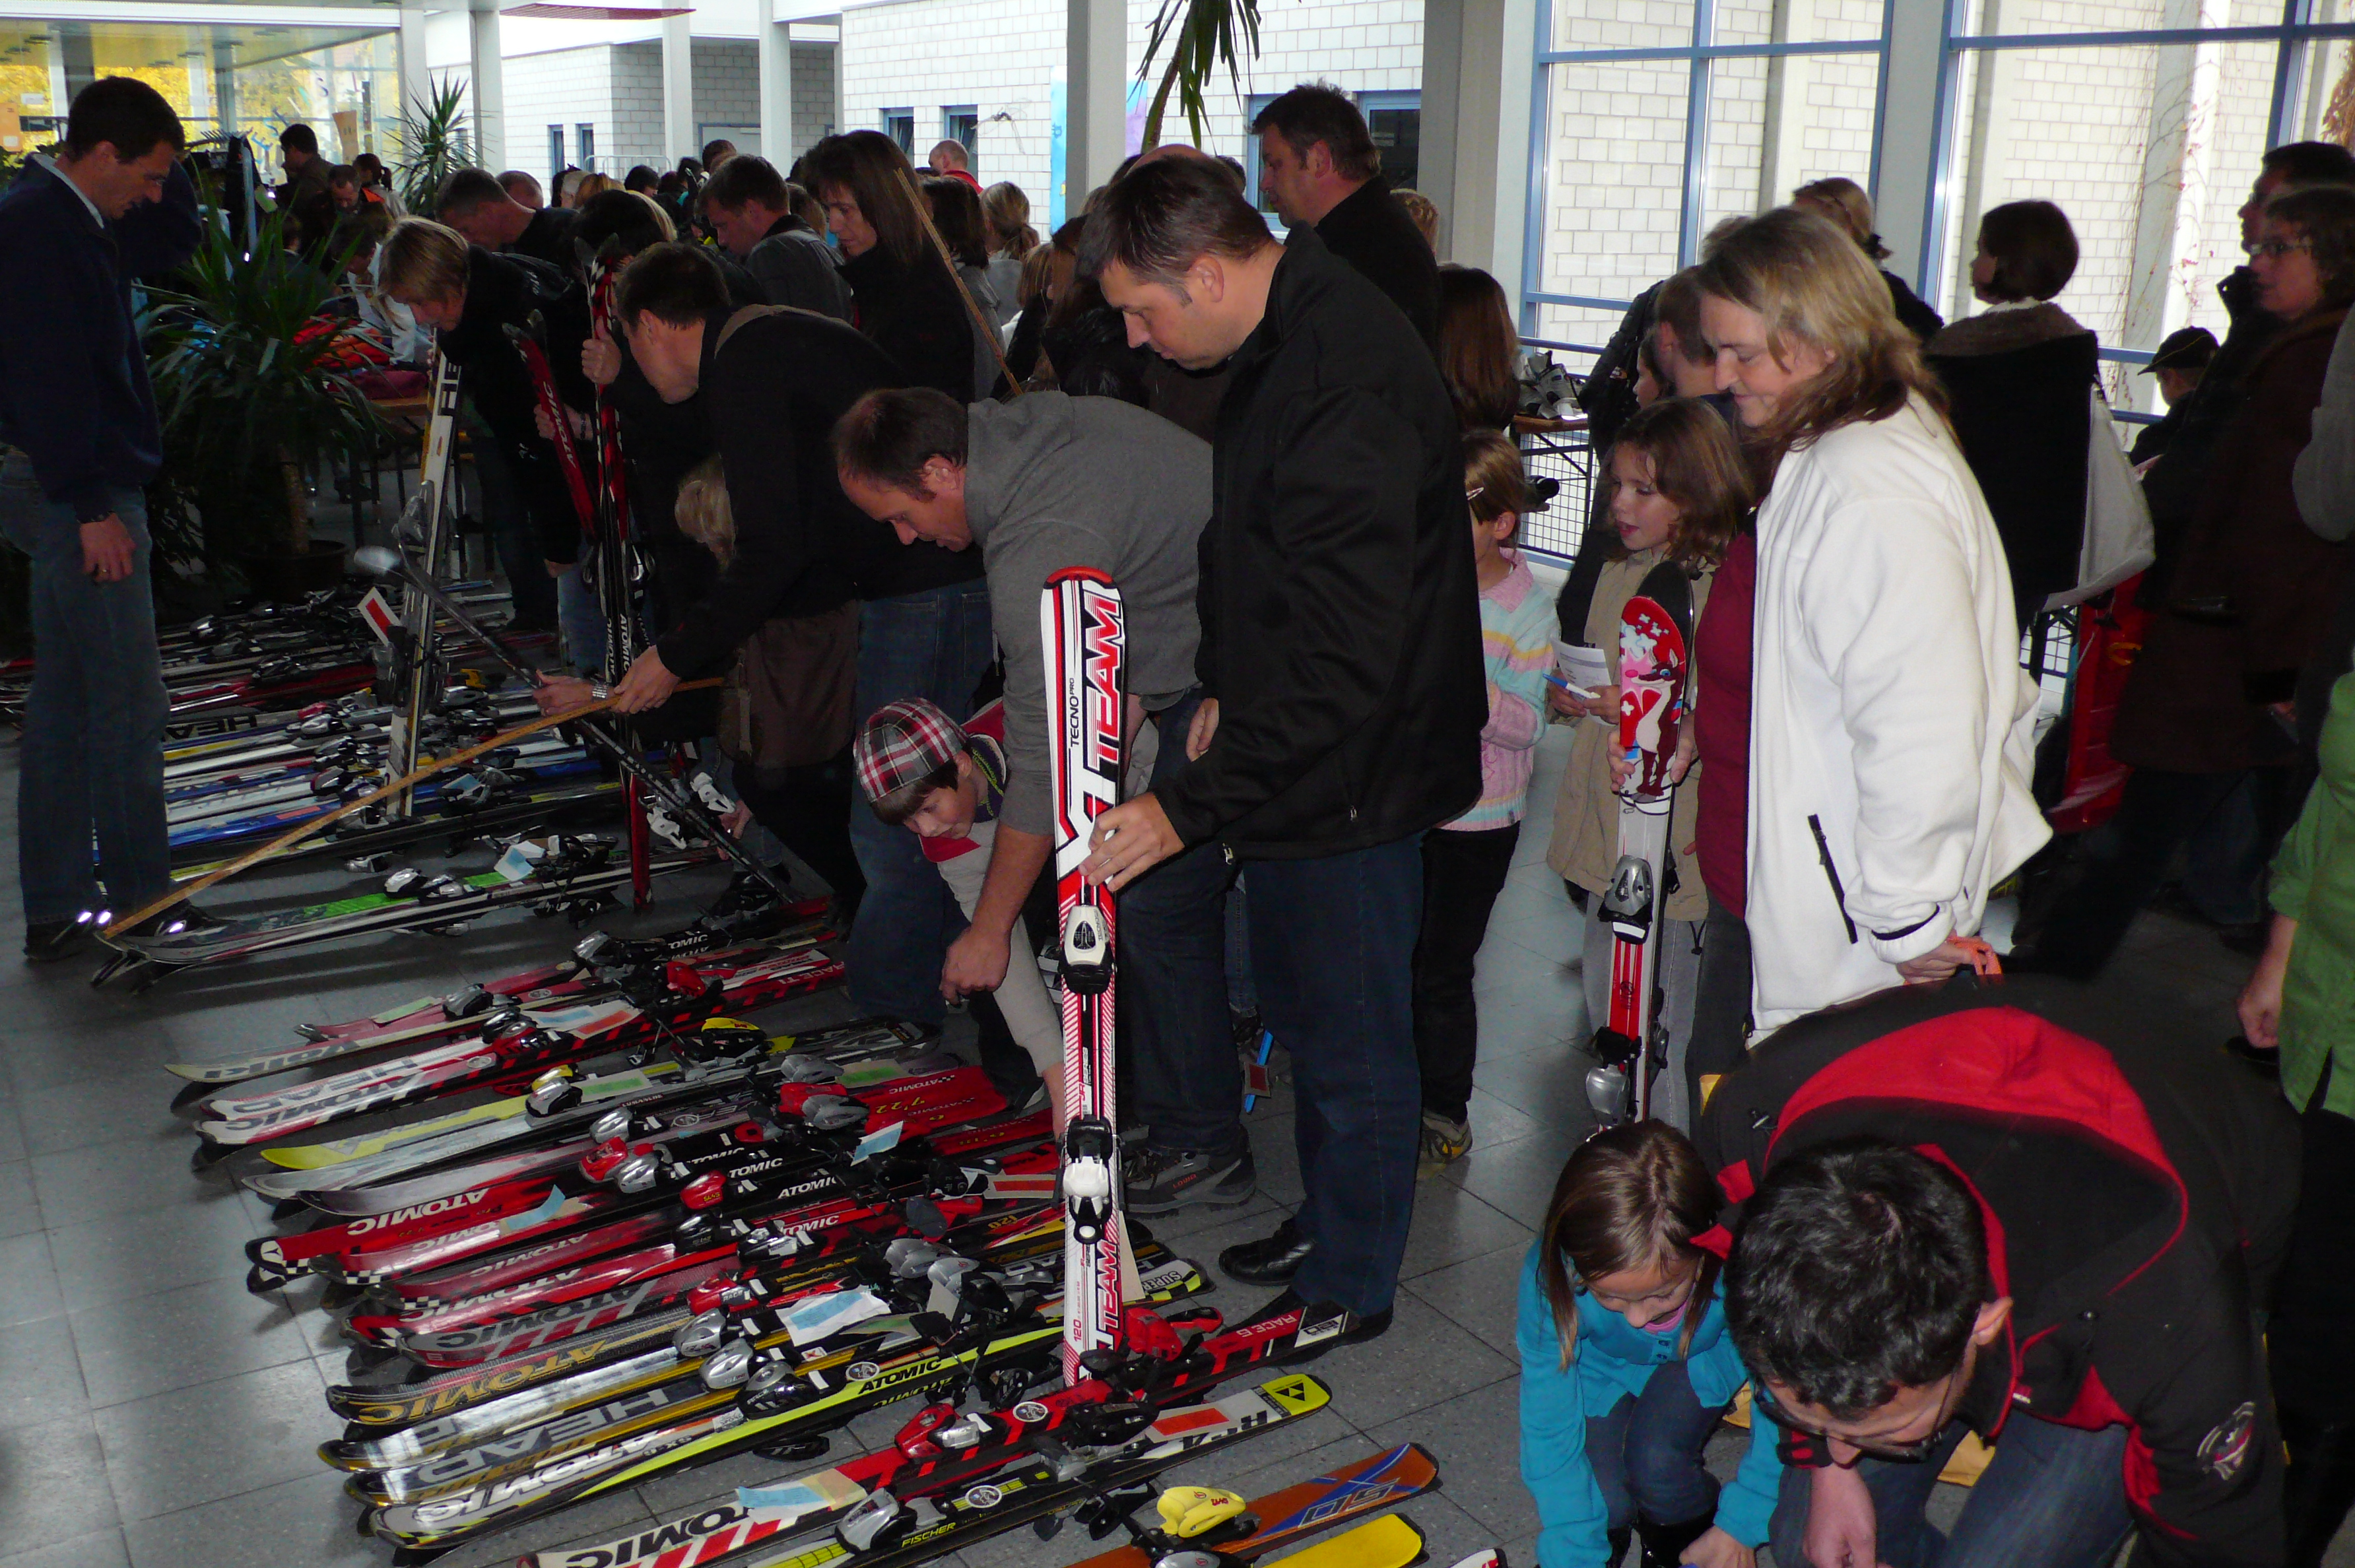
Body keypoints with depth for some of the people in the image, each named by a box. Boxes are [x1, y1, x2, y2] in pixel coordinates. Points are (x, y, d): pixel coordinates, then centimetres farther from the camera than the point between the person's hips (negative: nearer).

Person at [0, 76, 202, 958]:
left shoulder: (72, 220, 14)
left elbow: (173, 246, 26)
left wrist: (164, 158, 11)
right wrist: (92, 506, -21)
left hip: (76, 489, 11)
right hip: (78, 493, -11)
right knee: (128, 701, -5)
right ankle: (141, 905, 3)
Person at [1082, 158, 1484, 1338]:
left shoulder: (1349, 389, -28)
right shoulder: (1283, 341, 4)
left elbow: (1342, 659, -31)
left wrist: (1190, 806, -29)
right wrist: (1228, 687, 13)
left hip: (1355, 777, -10)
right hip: (1295, 757, 10)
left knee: (1351, 1041, 6)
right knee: (1301, 1011, 23)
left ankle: (1349, 1287, 26)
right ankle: (1322, 1226, 42)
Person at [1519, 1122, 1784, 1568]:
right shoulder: (1549, 1277, -38)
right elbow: (1550, 1432, -26)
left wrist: (1741, 1526, -18)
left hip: (1704, 1356, 0)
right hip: (1602, 1367, 0)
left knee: (1654, 1460, -25)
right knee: (1604, 1502, -19)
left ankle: (1691, 1532, 8)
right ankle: (1611, 1524, 17)